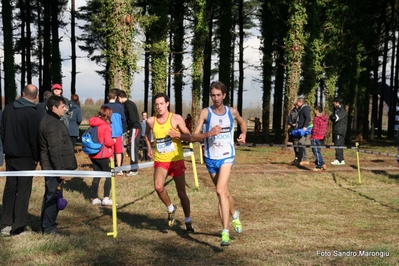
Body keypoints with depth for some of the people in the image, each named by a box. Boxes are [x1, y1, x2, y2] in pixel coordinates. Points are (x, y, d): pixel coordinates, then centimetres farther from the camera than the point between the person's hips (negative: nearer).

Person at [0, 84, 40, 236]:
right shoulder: (32, 112, -16)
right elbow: (34, 138, -15)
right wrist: (36, 157, -4)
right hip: (26, 157, -6)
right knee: (23, 190, 0)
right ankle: (18, 226, 1)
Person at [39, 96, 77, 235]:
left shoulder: (49, 120, 15)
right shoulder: (53, 123, -19)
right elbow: (55, 149, -24)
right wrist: (60, 169, -23)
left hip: (50, 166, 11)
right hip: (54, 167, -11)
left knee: (49, 196, 16)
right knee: (53, 197, -6)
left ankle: (46, 226, 25)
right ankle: (49, 228, -1)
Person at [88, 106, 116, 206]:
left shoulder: (93, 124, 7)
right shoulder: (105, 126, -15)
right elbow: (108, 142, -19)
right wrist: (114, 141, 2)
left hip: (94, 155, 7)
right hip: (103, 155, -7)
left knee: (96, 176, 14)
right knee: (109, 176, 3)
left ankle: (95, 198, 16)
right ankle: (106, 198, -4)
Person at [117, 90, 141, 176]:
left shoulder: (128, 104, -13)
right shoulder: (130, 103, 16)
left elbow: (132, 119, -20)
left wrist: (128, 128, -8)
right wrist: (129, 128, 10)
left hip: (134, 128, -10)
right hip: (135, 128, 10)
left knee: (133, 148, -8)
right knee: (133, 148, 12)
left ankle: (134, 169, -7)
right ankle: (134, 167, 18)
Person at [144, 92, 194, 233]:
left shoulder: (176, 118, -9)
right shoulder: (151, 121, 0)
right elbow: (147, 133, 22)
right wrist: (149, 148, 13)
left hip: (176, 160, -1)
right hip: (160, 161, 1)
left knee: (181, 192, 6)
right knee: (158, 187, -24)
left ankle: (188, 221, 26)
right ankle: (170, 208, 5)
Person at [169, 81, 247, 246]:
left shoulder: (232, 112, -1)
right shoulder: (206, 113, -7)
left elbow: (242, 122, 24)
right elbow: (193, 137, -13)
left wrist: (244, 134, 8)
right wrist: (209, 133, -28)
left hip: (227, 157, -1)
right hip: (211, 158, 1)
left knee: (220, 191, -20)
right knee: (223, 192, 15)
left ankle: (225, 233, -19)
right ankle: (234, 215, 46)